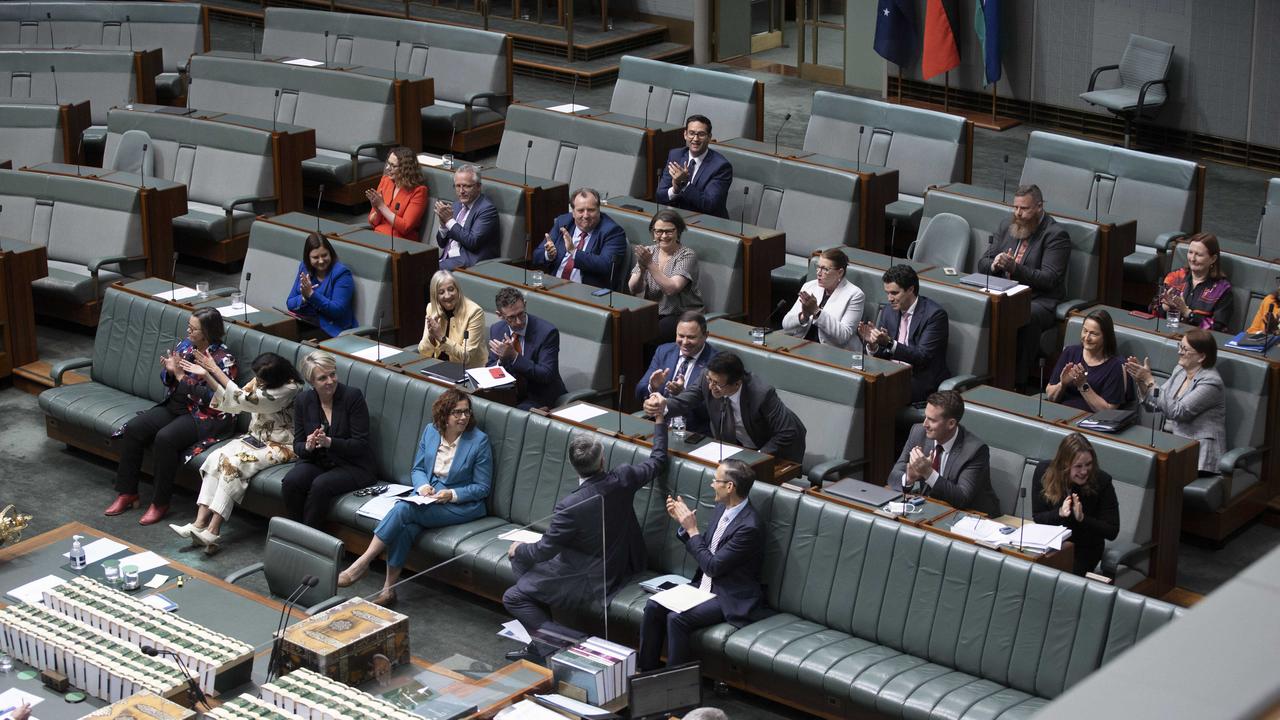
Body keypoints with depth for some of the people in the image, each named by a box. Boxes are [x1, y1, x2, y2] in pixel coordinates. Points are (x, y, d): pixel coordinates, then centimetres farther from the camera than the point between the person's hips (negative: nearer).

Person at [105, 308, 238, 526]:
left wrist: (181, 376, -18)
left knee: (165, 438, -32)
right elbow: (167, 379, 15)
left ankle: (160, 503, -19)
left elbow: (210, 398, -21)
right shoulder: (185, 346, 8)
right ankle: (127, 493, -3)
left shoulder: (224, 360, -14)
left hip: (206, 417, -8)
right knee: (133, 428, -12)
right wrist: (169, 371, -9)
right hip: (175, 406, 8)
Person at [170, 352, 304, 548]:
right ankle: (200, 522, -25)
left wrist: (216, 370, -19)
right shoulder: (260, 381, 2)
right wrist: (206, 375, -2)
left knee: (233, 462, -28)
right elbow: (232, 403, 6)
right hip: (256, 437, 8)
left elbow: (245, 400, -25)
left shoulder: (291, 389, -23)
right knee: (215, 458, -17)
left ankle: (213, 530, -29)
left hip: (281, 446, -8)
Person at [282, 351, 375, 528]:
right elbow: (297, 445, 6)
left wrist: (329, 442, -27)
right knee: (291, 481, -26)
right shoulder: (303, 400, 2)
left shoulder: (352, 396, -11)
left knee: (321, 485, -32)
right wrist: (307, 447, -18)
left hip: (352, 466, -4)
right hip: (316, 461, 4)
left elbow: (361, 444, -12)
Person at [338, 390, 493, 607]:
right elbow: (418, 469, 15)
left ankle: (362, 564, -24)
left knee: (404, 508, -29)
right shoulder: (430, 431, 7)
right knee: (405, 527, -30)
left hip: (462, 505, -4)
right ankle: (388, 590, -24)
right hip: (428, 497, 4)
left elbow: (482, 488, -3)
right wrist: (423, 485, -8)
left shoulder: (479, 440, -7)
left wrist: (452, 495, -17)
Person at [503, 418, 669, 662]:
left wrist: (519, 549, 3)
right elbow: (658, 460, 2)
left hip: (591, 584, -8)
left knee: (513, 598, 2)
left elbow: (545, 550, -18)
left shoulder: (570, 506, -32)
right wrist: (660, 420, 15)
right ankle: (541, 641, 21)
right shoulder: (623, 479, -18)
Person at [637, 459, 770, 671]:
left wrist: (692, 529, -15)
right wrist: (683, 523, 0)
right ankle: (645, 671, 0)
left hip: (730, 598, -9)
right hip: (704, 585, 9)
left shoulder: (749, 526, -23)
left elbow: (712, 566, -21)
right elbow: (702, 548, 15)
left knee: (676, 619, -27)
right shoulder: (721, 508, 5)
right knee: (653, 606, -8)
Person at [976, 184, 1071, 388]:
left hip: (1040, 300, -5)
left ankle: (1017, 382, -31)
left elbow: (1049, 279, -14)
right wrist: (994, 265, -10)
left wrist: (1014, 268, -25)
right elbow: (983, 263, 15)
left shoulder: (1056, 234, -6)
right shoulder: (1007, 225, 14)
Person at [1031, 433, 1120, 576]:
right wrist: (1059, 513, -27)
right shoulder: (1044, 472, -12)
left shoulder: (1101, 481, -16)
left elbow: (1112, 531, -13)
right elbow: (1037, 517, -6)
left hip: (1085, 548, -2)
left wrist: (1082, 518, -29)